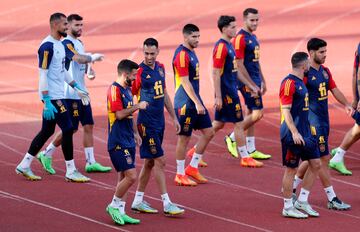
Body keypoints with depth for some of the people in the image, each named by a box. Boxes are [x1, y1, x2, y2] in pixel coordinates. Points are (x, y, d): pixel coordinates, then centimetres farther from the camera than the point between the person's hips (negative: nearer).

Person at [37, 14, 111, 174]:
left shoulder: (79, 43, 15)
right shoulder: (66, 43, -15)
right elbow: (79, 58, -30)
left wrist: (89, 68, 9)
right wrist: (93, 57, -15)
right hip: (70, 93, -9)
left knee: (88, 126, 6)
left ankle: (91, 163, 8)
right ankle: (46, 155, 9)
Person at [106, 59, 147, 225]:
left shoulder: (127, 90, 15)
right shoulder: (114, 90, -14)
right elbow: (120, 114, -22)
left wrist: (135, 133, 22)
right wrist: (138, 106, -15)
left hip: (128, 141, 10)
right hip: (118, 142, -10)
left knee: (124, 177, 10)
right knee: (131, 176, -13)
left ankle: (120, 212, 14)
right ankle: (114, 206, 1)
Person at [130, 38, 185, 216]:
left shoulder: (160, 68, 8)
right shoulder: (140, 72, -14)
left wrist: (174, 117, 20)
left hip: (159, 121, 8)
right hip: (147, 123, -8)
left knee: (150, 162, 12)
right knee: (159, 161, -7)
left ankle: (138, 201, 20)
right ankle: (167, 204, -4)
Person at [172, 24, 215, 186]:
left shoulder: (191, 52, 13)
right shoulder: (181, 55, -16)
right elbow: (185, 82, -21)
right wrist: (197, 103, -23)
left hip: (195, 102, 10)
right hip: (185, 104, -10)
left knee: (208, 132, 8)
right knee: (184, 138, -2)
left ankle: (193, 167, 17)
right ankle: (180, 175, 7)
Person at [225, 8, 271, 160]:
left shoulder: (253, 37, 13)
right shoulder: (240, 38, -16)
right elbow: (239, 65, -19)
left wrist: (262, 81, 21)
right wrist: (252, 85, -19)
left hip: (254, 81, 10)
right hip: (247, 81, -9)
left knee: (251, 114, 11)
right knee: (257, 113, -11)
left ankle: (251, 150, 15)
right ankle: (232, 138, 0)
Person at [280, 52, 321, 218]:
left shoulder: (301, 82, 14)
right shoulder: (289, 83, -15)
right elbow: (286, 111, -20)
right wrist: (295, 133, -25)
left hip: (305, 133, 9)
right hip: (292, 135, -9)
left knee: (315, 164, 8)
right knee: (291, 169, -1)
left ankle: (302, 201, 17)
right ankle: (288, 208, 7)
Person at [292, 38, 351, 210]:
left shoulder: (325, 71, 11)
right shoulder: (305, 73, -15)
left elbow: (334, 90, 17)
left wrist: (346, 104, 2)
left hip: (324, 119, 9)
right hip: (313, 120, -9)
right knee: (323, 159, -6)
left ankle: (291, 187, 29)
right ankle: (332, 199, -3)